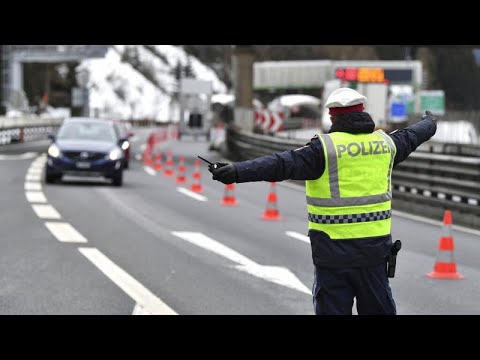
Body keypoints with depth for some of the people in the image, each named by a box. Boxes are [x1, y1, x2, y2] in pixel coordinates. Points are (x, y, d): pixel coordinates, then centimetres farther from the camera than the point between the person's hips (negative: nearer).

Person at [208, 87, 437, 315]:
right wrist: (429, 125, 50)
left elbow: (283, 165, -22)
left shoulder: (326, 148, -11)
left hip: (334, 251, -5)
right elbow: (409, 138, 27)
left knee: (333, 308, 2)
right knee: (378, 309, 15)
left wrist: (238, 172, -29)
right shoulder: (385, 143, 6)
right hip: (375, 248, 5)